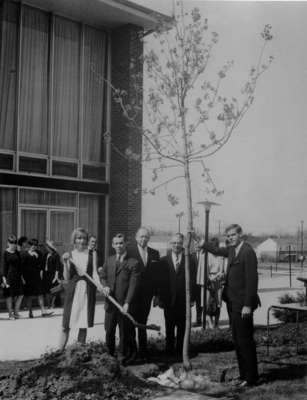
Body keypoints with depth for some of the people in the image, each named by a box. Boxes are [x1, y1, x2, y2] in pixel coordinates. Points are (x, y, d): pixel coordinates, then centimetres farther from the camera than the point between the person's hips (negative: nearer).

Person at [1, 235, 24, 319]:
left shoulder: (17, 253, 10)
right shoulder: (5, 253, -4)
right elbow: (4, 266, -5)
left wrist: (21, 276, 14)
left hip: (17, 275, 5)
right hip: (9, 276, -5)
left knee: (20, 294, 0)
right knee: (9, 295, 1)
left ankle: (16, 312, 12)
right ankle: (10, 314, 10)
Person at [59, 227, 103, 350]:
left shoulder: (92, 254, 5)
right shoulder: (69, 255, 5)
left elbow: (94, 274, -2)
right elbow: (66, 277, 2)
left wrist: (100, 286, -20)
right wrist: (65, 263, -12)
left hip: (87, 290, 1)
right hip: (73, 290, 0)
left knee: (84, 323, 6)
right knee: (66, 324, 0)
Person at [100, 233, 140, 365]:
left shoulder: (133, 263, -5)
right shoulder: (108, 261, 12)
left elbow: (133, 284, -10)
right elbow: (102, 276, 17)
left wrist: (127, 303, -18)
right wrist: (105, 286, -6)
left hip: (124, 304, -4)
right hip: (110, 303, 4)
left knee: (125, 333, 4)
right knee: (109, 331, 10)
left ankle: (122, 358, 17)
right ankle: (109, 355, 24)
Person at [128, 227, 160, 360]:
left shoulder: (155, 253, 8)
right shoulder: (129, 252, -5)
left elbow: (156, 275, 8)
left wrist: (156, 293, 3)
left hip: (147, 294, 3)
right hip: (133, 294, -3)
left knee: (142, 323, 12)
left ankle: (143, 351, 19)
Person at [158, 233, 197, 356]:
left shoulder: (190, 260, 2)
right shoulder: (163, 261, 4)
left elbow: (193, 280, 0)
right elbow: (160, 281, 2)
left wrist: (192, 298, -5)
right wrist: (161, 298, -3)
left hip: (184, 300, -1)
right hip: (168, 300, 1)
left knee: (182, 327, 6)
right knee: (169, 327, 9)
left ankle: (180, 350, 16)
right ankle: (169, 349, 20)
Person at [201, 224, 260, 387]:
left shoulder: (248, 252, -16)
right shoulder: (232, 250, 11)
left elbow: (252, 280, -19)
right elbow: (217, 250, 32)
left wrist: (248, 305, -21)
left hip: (242, 304, -9)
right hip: (233, 302, 9)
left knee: (245, 340, -3)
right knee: (237, 340, 14)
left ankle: (251, 377, 7)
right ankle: (244, 374, 23)